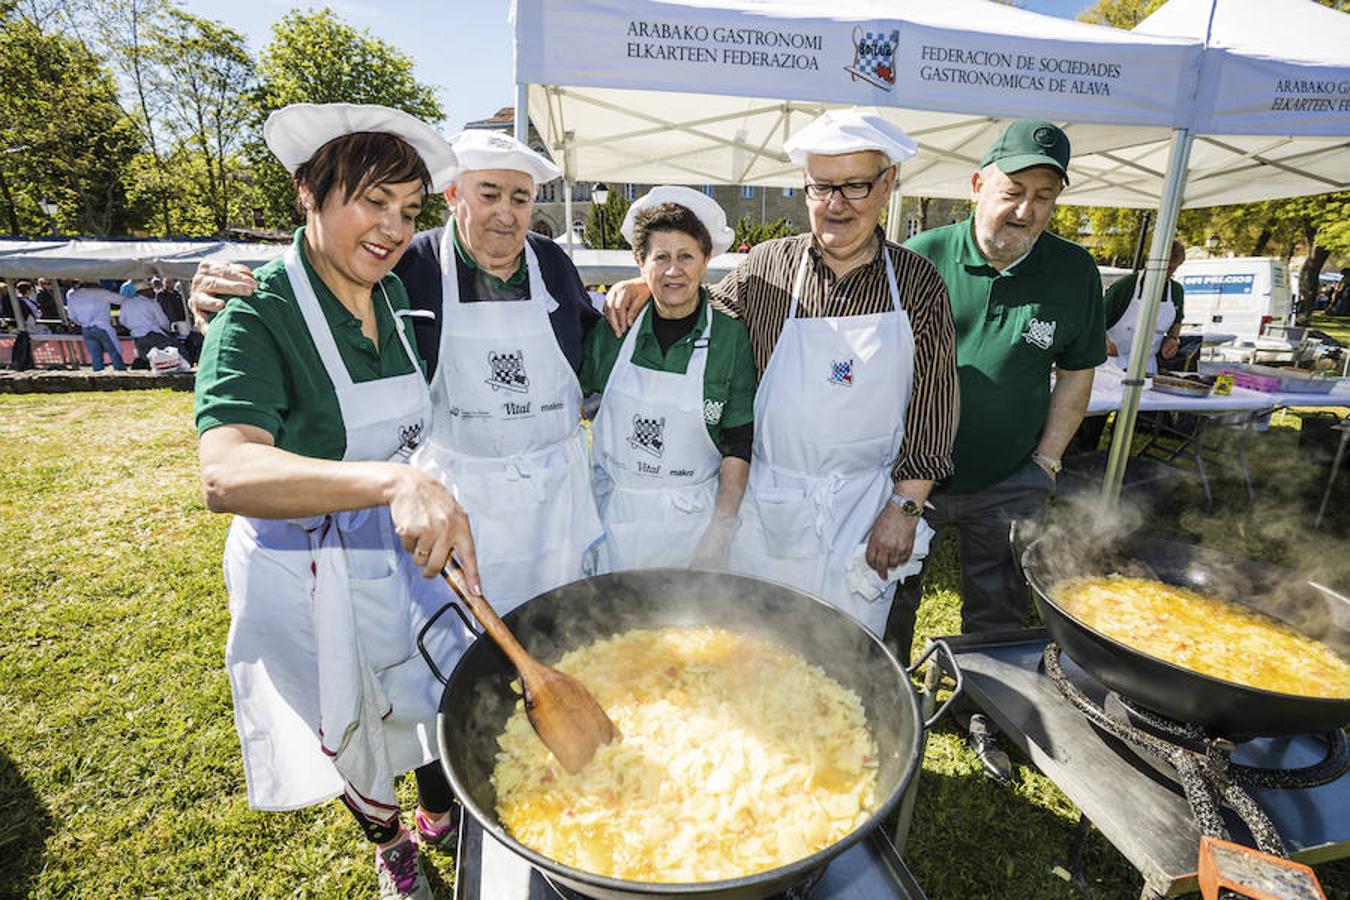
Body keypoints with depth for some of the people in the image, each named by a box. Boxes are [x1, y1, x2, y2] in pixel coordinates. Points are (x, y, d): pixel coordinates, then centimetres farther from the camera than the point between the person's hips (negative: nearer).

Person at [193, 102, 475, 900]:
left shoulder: (393, 295, -3)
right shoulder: (260, 316, -23)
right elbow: (226, 474, -40)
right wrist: (396, 482, -54)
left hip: (401, 546, 5)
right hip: (307, 571, -5)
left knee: (451, 696, 20)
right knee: (352, 733, 20)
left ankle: (443, 821, 52)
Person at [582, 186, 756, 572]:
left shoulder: (731, 337, -9)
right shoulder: (613, 331, -3)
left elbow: (738, 448, -9)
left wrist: (721, 531, -13)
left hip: (689, 519, -2)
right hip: (611, 512, 2)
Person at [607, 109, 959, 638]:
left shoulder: (917, 282, -2)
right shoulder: (767, 266, -1)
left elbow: (933, 407, -1)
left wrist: (904, 508, -4)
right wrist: (647, 286, -2)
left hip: (866, 506, 0)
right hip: (769, 500, 1)